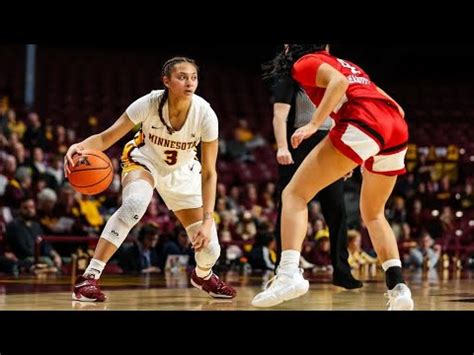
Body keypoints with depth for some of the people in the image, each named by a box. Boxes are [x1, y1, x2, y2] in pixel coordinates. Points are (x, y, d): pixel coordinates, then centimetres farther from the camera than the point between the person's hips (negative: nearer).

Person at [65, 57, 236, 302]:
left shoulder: (205, 114, -28)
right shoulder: (149, 104, -31)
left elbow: (209, 173, -23)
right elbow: (106, 138, -29)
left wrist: (208, 221, -30)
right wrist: (81, 147, -51)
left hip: (182, 171, 2)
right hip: (144, 161, -2)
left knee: (209, 248, -3)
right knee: (135, 203, -37)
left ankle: (203, 275, 38)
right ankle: (89, 277, -32)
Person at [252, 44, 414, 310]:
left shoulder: (304, 62, 14)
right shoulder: (348, 64, 35)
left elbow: (339, 81, -8)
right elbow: (396, 108, 30)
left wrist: (314, 124, -12)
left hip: (363, 122, -7)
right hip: (398, 129, 7)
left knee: (294, 194, -3)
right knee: (373, 215, 25)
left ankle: (289, 274, -24)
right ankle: (399, 288, 8)